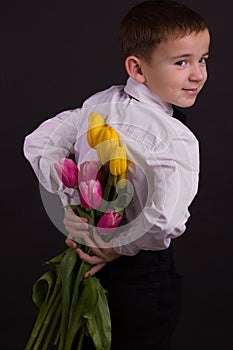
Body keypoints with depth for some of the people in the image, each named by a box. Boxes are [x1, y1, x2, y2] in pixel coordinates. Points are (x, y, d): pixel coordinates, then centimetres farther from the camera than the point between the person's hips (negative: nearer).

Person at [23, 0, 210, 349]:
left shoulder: (99, 104, -4)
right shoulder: (175, 140, -26)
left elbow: (39, 144, 2)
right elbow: (166, 219, -38)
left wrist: (71, 200, 0)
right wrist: (121, 246, -20)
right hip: (143, 274, -6)